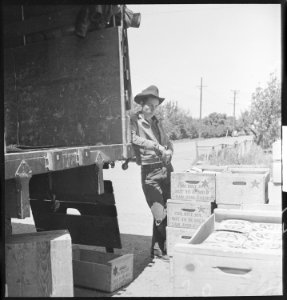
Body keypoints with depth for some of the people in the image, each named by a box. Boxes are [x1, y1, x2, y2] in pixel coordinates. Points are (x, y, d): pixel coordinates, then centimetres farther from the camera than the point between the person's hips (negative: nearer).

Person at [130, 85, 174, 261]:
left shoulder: (157, 122, 17)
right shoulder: (134, 121, -4)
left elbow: (168, 143, 21)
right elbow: (133, 138, -24)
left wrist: (168, 152, -1)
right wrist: (157, 146, -25)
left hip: (167, 169, 7)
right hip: (150, 172, -6)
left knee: (169, 211, 7)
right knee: (160, 215, -8)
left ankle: (157, 250, 22)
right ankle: (166, 249, 12)